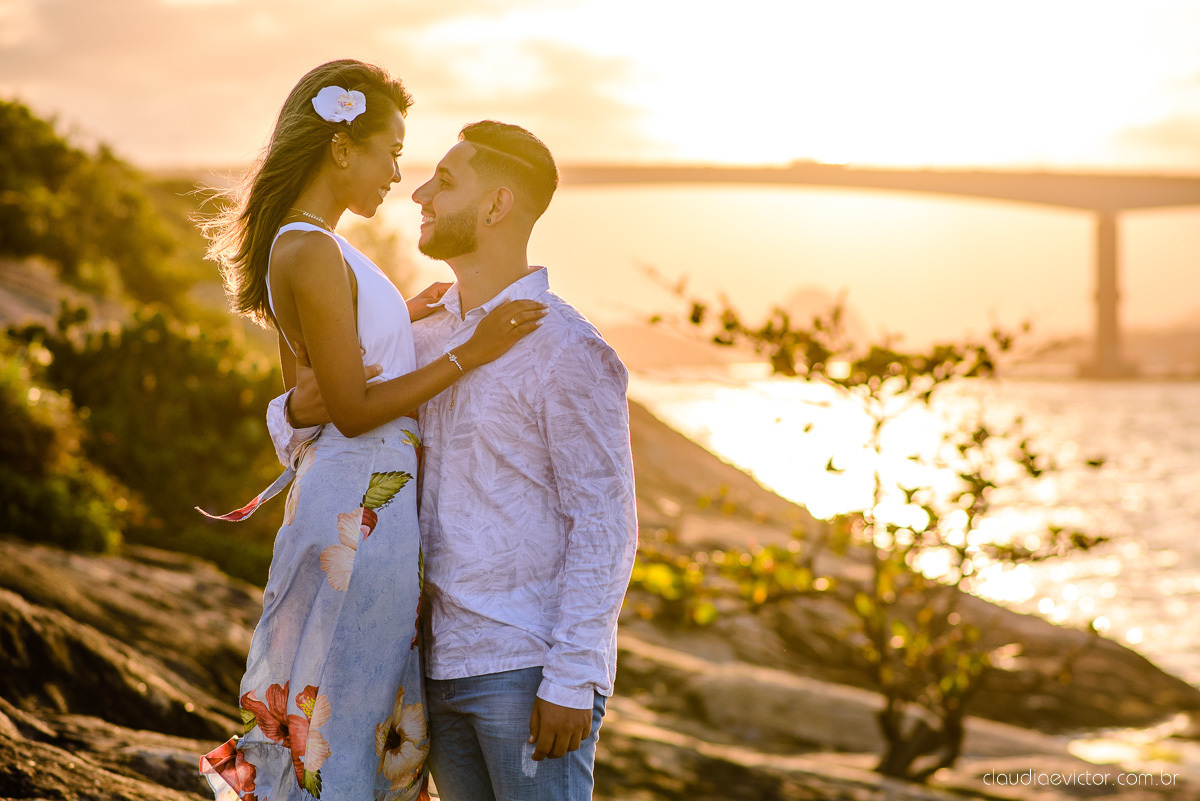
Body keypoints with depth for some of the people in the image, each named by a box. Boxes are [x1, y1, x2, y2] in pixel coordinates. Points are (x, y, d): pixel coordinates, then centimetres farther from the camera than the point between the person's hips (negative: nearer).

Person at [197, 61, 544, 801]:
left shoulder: (303, 246, 12)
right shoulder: (311, 254, -18)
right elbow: (352, 411, -18)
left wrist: (396, 320, 22)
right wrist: (469, 354, -18)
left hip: (369, 503, 10)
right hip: (359, 512, -10)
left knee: (379, 701, 16)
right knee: (336, 709, 0)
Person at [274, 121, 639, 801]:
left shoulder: (569, 350, -10)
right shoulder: (428, 340, 13)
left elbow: (605, 527, -13)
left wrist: (572, 680, -19)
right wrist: (300, 410, -6)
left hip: (530, 669, -7)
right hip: (443, 666, 7)